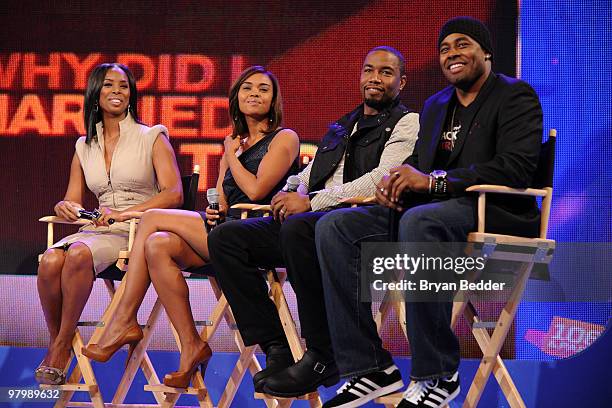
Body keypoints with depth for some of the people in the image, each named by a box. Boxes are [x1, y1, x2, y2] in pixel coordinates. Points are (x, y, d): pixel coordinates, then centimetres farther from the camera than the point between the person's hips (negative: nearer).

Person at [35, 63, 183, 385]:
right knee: (50, 260, -30)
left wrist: (127, 212, -18)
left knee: (78, 254, -35)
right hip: (97, 230, 4)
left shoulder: (152, 138, 5)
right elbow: (72, 200, 19)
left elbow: (173, 194, -5)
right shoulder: (84, 147, 18)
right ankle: (55, 343, -14)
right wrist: (64, 207, -7)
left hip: (138, 234, -4)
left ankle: (62, 346, -22)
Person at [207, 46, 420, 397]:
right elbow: (309, 175, 28)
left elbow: (382, 179, -12)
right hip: (310, 217, 8)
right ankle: (276, 349, -14)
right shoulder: (342, 126, 30)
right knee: (225, 237, -9)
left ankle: (322, 358, -28)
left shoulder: (406, 124, 4)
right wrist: (292, 197, 2)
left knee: (298, 228, -39)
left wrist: (311, 203, -16)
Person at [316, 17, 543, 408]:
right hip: (429, 209, 8)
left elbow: (517, 168, -16)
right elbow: (419, 162, 21)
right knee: (334, 226, -13)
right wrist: (397, 180, -6)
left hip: (497, 212, -8)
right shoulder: (435, 105, 23)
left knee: (419, 220, -40)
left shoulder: (515, 96, -1)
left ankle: (438, 375, -32)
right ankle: (369, 368, -16)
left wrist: (432, 181, -22)